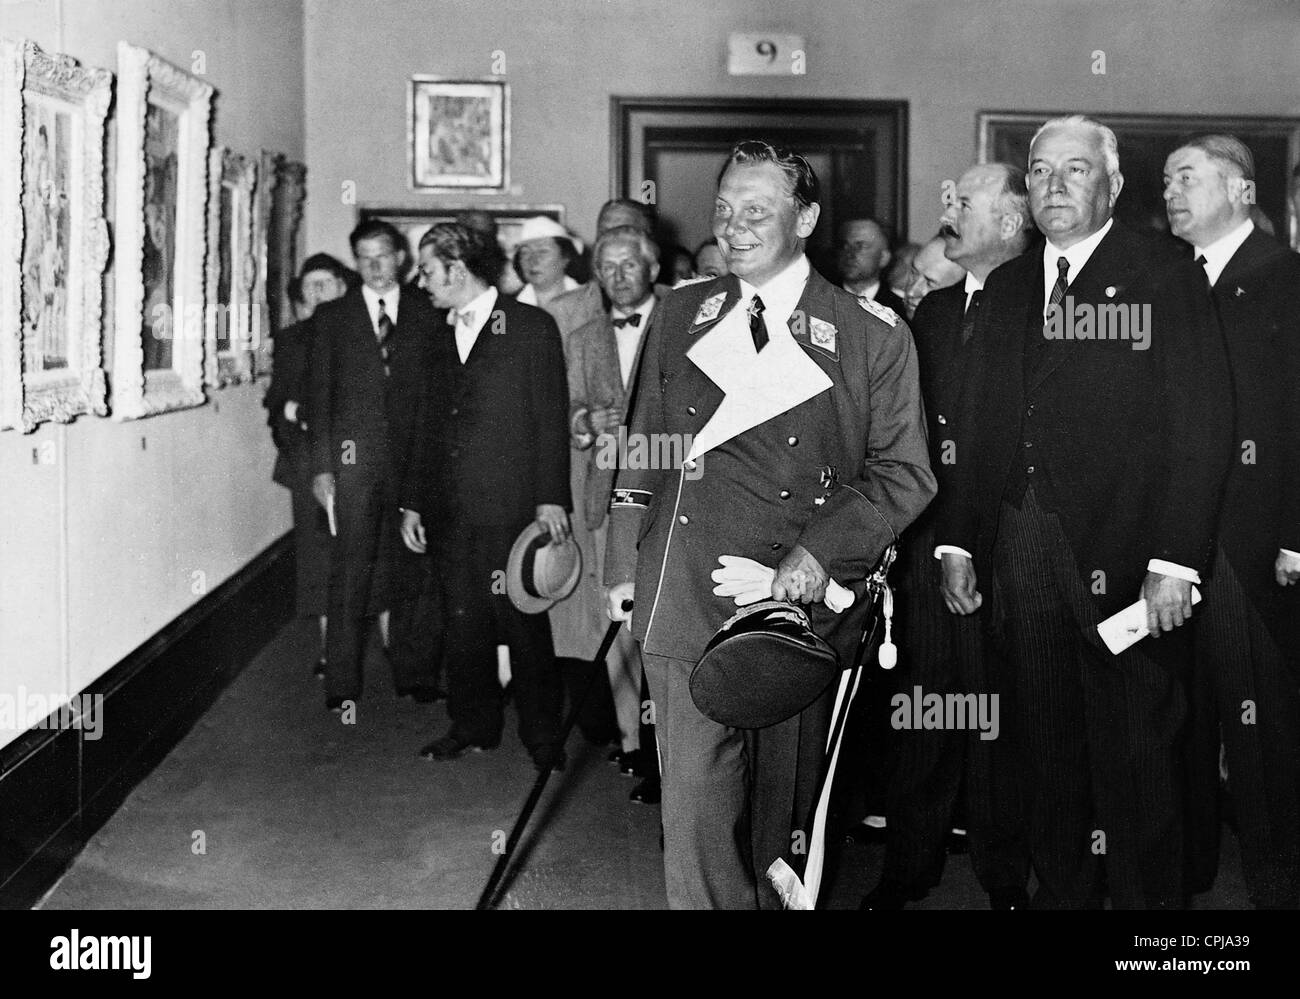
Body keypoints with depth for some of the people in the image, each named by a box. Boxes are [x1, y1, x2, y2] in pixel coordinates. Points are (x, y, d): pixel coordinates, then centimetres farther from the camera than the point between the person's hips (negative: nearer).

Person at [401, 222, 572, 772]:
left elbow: (551, 417, -5)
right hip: (449, 511, 5)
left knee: (524, 622, 0)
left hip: (511, 506, -5)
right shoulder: (439, 334, 15)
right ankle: (473, 726, 23)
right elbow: (427, 423, 17)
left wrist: (550, 497, -11)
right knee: (462, 623, 9)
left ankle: (542, 734, 13)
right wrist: (412, 501, 13)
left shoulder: (532, 327, -1)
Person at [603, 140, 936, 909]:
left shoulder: (873, 336, 0)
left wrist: (821, 551, -14)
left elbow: (904, 474, -1)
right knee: (695, 803, -4)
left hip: (804, 606, -1)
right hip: (687, 601, 2)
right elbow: (645, 450, 16)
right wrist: (626, 562, 9)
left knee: (786, 806, 10)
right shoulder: (680, 315, 11)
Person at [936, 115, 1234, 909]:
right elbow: (979, 427, 14)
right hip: (1026, 547, 5)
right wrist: (958, 542, 7)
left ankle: (1149, 896, 19)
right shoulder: (1007, 287, 14)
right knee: (1046, 742, 12)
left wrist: (1177, 559, -16)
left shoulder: (1165, 275, -2)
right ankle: (1060, 888, 26)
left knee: (1136, 744, 2)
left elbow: (1202, 424, -9)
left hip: (1126, 549, -4)